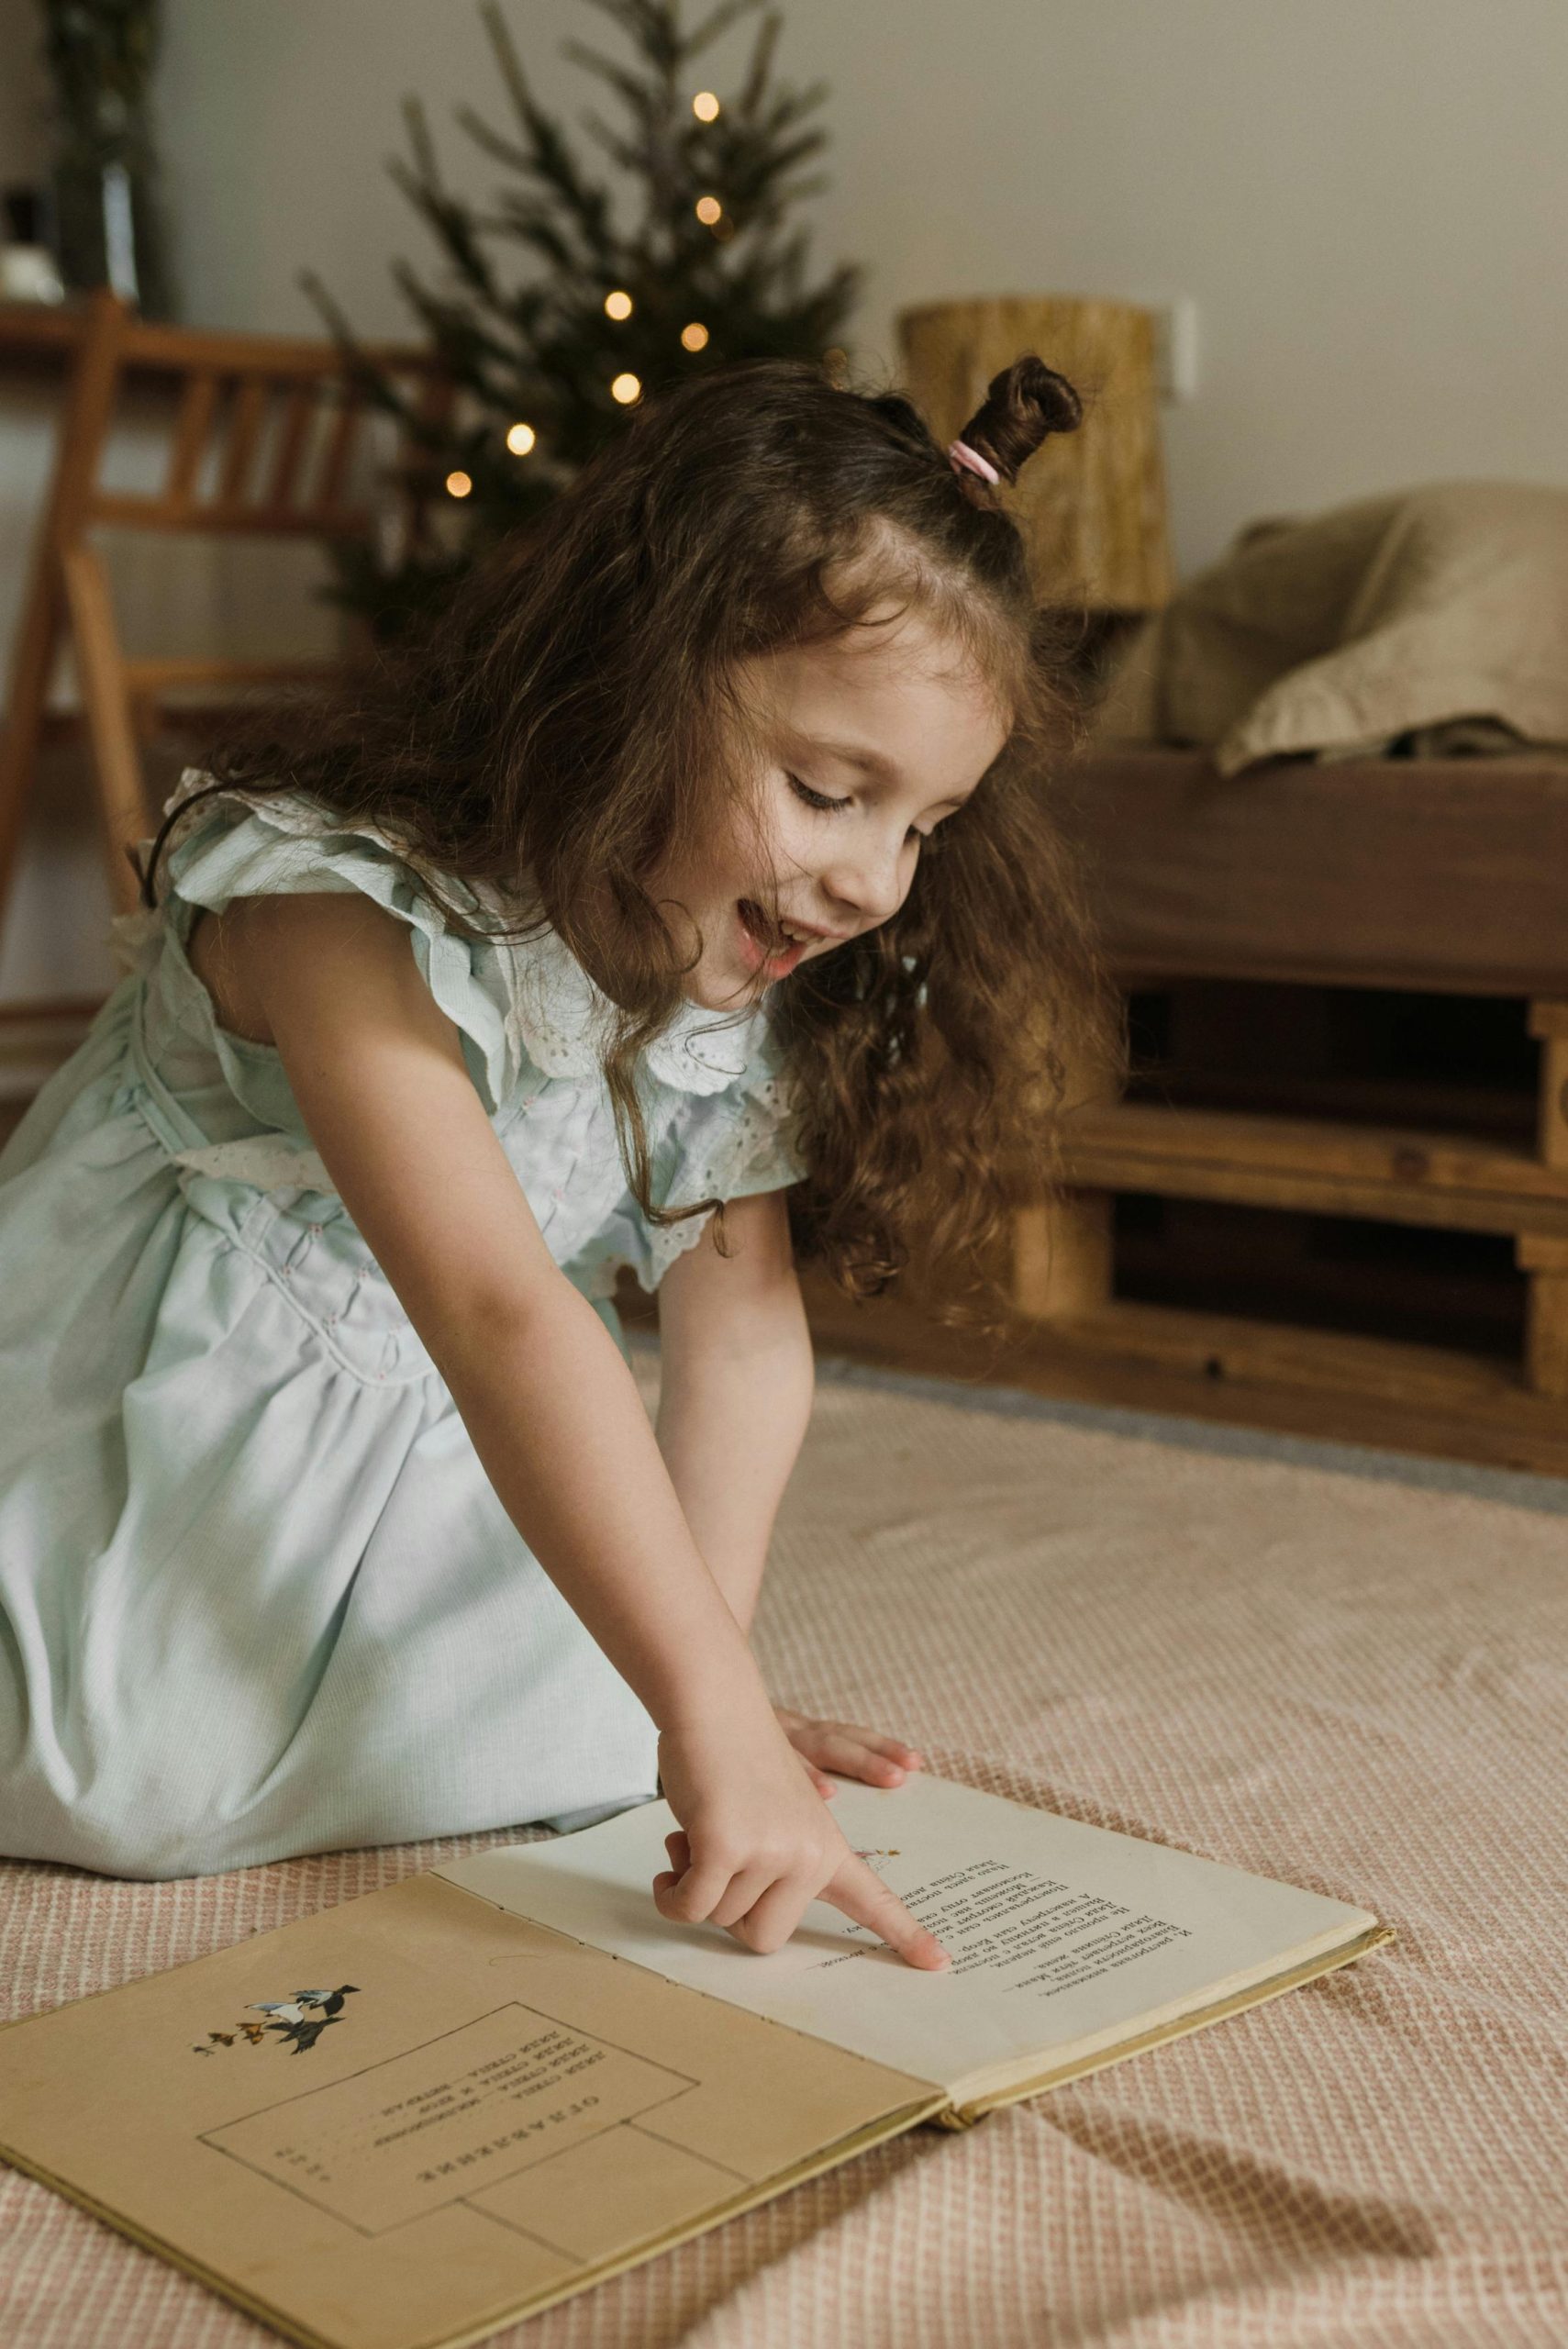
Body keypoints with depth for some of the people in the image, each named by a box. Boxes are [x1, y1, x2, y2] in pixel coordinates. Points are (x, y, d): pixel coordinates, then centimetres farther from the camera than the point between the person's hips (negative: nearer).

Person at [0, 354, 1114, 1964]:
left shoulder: (740, 980, -7)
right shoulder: (342, 912, -31)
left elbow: (744, 1333, -8)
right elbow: (499, 1312, -40)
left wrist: (698, 1686, -15)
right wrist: (705, 1707, -44)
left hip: (448, 1471, 6)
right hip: (177, 1441, -5)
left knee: (572, 1732, -14)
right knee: (141, 1779, -25)